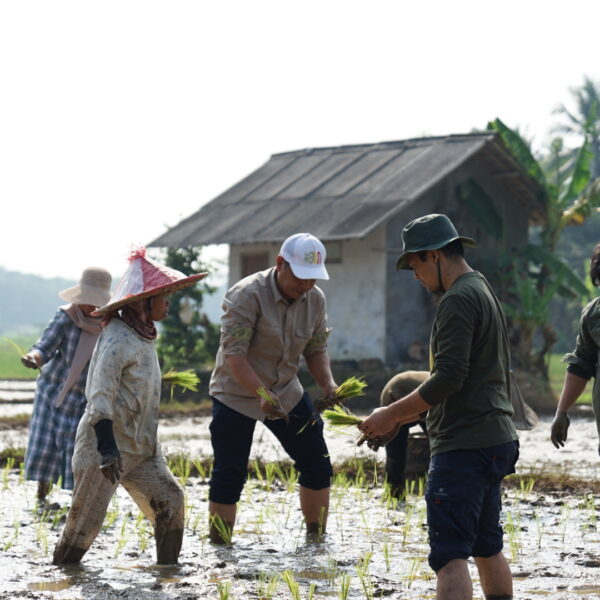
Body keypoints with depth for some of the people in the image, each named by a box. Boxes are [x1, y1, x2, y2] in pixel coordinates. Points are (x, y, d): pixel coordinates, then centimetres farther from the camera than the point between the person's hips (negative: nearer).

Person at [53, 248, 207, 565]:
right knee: (85, 520, -2)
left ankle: (168, 569, 2)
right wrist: (107, 447, -32)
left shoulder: (143, 337, 10)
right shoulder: (117, 339, -18)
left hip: (140, 449, 9)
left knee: (169, 499, -3)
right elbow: (100, 396, -25)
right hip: (103, 446, -9)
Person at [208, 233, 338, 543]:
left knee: (317, 465, 5)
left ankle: (316, 539, 19)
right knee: (229, 475, -7)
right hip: (237, 395, -6)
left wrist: (328, 384, -15)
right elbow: (234, 354, -28)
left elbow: (316, 349, 5)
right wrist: (262, 394, -39)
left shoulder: (315, 299, -4)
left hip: (286, 392, 6)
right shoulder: (247, 295, -24)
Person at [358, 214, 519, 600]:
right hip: (496, 439, 10)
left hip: (464, 445, -10)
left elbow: (449, 379, -21)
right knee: (487, 547, 17)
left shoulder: (458, 301, -14)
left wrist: (391, 414, -12)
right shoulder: (484, 291, 18)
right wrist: (402, 417, 21)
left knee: (450, 554, -13)